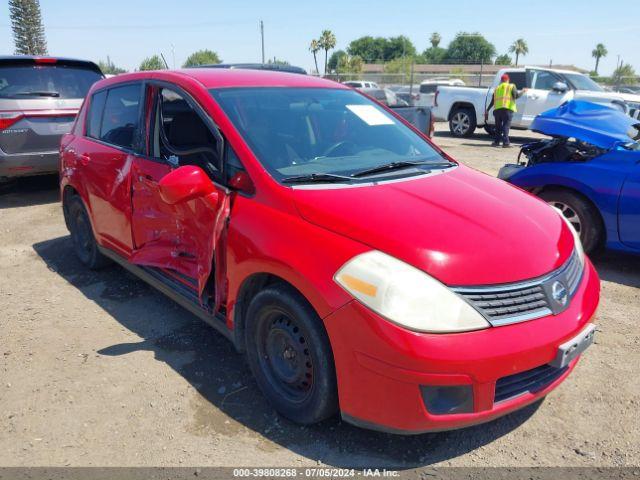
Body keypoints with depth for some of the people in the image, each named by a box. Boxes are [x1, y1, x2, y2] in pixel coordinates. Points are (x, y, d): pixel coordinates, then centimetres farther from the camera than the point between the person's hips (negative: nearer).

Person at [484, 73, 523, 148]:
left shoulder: (497, 88, 20)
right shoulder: (511, 86, 8)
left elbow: (492, 101, 18)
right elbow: (516, 96, -3)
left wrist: (487, 110, 24)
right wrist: (522, 92, 14)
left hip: (497, 109, 4)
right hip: (507, 109, -4)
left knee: (498, 126, 14)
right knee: (506, 126, -5)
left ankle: (496, 141, 15)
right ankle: (506, 142, -12)